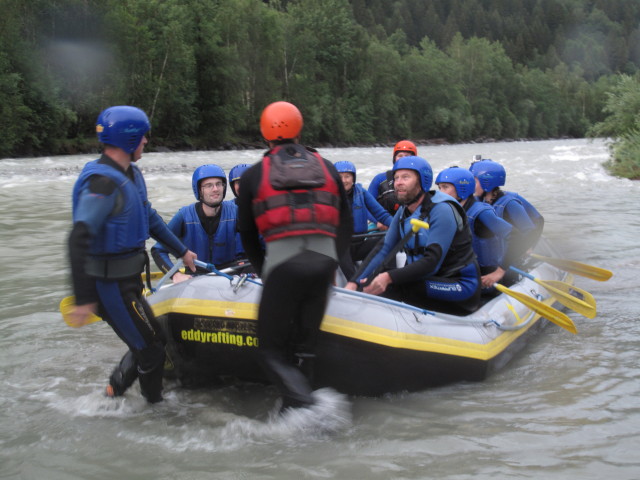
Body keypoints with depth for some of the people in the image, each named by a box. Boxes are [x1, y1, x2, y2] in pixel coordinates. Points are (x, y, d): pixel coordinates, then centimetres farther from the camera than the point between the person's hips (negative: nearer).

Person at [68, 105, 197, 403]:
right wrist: (83, 298, -33)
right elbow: (78, 240, -31)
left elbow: (149, 218, 23)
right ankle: (155, 405, 21)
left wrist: (181, 251, 29)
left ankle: (115, 391, 35)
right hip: (110, 286, -10)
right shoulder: (103, 182, -24)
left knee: (144, 343, 19)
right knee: (151, 347, 1)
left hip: (127, 280, 10)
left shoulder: (131, 175, 8)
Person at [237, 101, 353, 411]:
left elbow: (247, 232, 16)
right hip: (324, 259, 3)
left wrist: (262, 269, 28)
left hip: (283, 261, -3)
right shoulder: (327, 168, 18)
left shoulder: (254, 175, 12)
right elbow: (346, 223, 18)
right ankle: (293, 411, 19)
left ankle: (303, 405, -16)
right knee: (304, 345, 16)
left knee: (271, 349, 6)